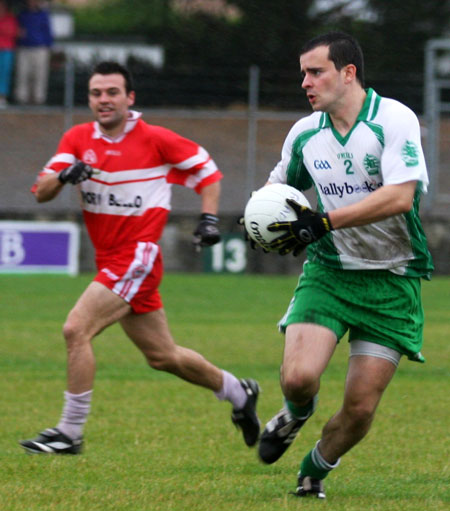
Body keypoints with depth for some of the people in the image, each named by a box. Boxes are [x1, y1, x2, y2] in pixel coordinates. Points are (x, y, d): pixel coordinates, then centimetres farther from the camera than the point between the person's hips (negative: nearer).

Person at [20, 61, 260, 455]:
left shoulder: (155, 140, -8)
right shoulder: (78, 139, 5)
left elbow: (206, 169, 4)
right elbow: (41, 192, -2)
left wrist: (209, 219, -7)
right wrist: (63, 176, -22)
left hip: (138, 258, -7)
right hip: (110, 260, 7)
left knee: (76, 330, -20)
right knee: (163, 356, 16)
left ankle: (70, 432, -14)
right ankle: (237, 392, 37)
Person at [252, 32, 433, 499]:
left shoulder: (395, 119, -14)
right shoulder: (304, 133, 3)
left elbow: (400, 196, -25)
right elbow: (278, 185, 23)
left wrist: (323, 222, -27)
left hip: (392, 280, -3)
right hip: (328, 271, 3)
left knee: (360, 407, -2)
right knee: (298, 377, -19)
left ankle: (314, 472, 25)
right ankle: (296, 413, 17)